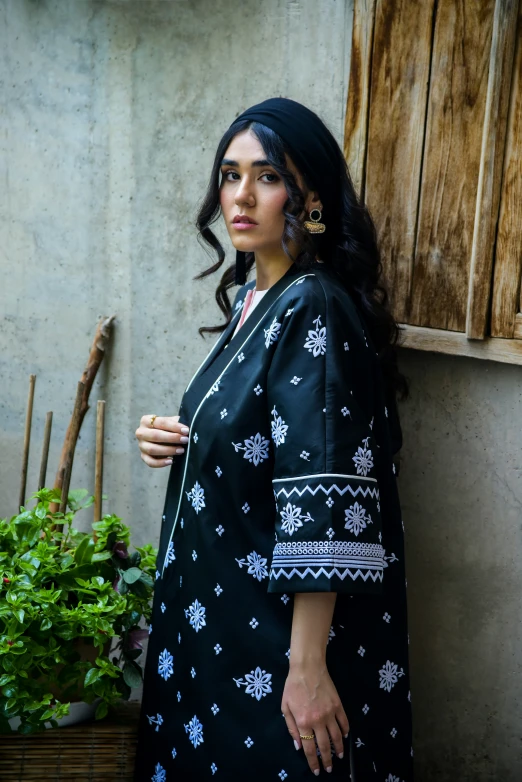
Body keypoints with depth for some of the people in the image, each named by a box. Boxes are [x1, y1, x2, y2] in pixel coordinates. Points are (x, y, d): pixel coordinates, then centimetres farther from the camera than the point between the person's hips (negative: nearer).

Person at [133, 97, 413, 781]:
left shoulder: (315, 310, -20)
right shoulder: (251, 299, 7)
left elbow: (324, 502, -25)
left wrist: (308, 666, -25)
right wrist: (174, 438, 0)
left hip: (280, 626, -9)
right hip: (218, 607, 9)